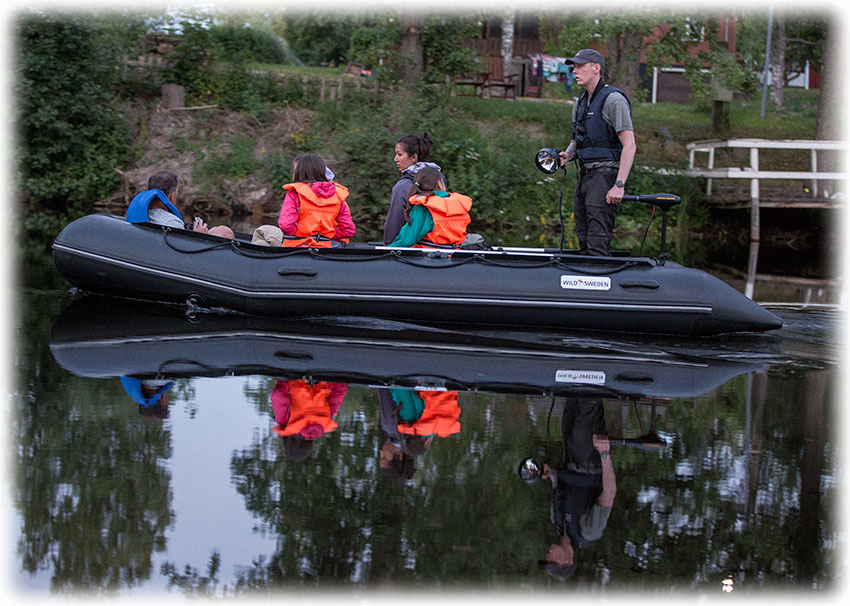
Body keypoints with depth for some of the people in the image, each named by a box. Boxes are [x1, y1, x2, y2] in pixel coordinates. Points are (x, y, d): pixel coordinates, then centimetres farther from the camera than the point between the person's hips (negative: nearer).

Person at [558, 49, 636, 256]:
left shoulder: (613, 99, -9)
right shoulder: (581, 103, 18)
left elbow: (630, 145, -16)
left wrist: (619, 185, -24)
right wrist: (567, 156, 4)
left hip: (606, 174, -9)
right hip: (585, 175, 9)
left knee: (598, 243, -15)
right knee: (584, 241, 8)